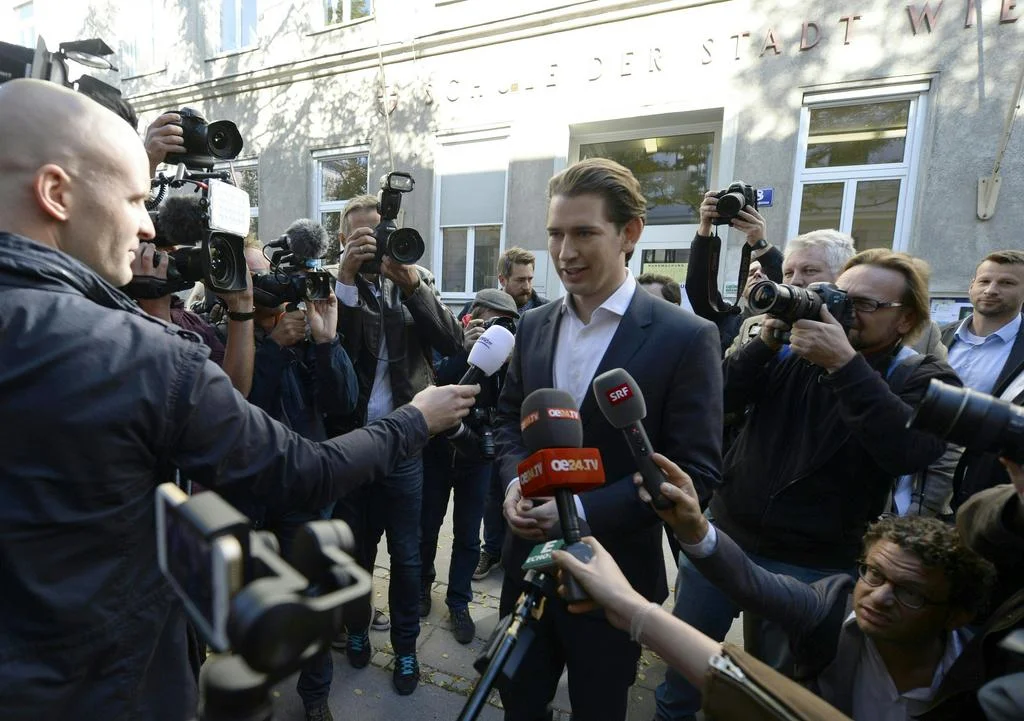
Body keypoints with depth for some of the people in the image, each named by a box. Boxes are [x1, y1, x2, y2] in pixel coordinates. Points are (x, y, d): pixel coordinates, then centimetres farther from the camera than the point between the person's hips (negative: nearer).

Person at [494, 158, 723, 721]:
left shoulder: (685, 337, -16)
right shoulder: (534, 326, 0)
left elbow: (695, 473, -16)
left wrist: (583, 512, -23)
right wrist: (515, 480, -10)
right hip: (528, 559, 4)